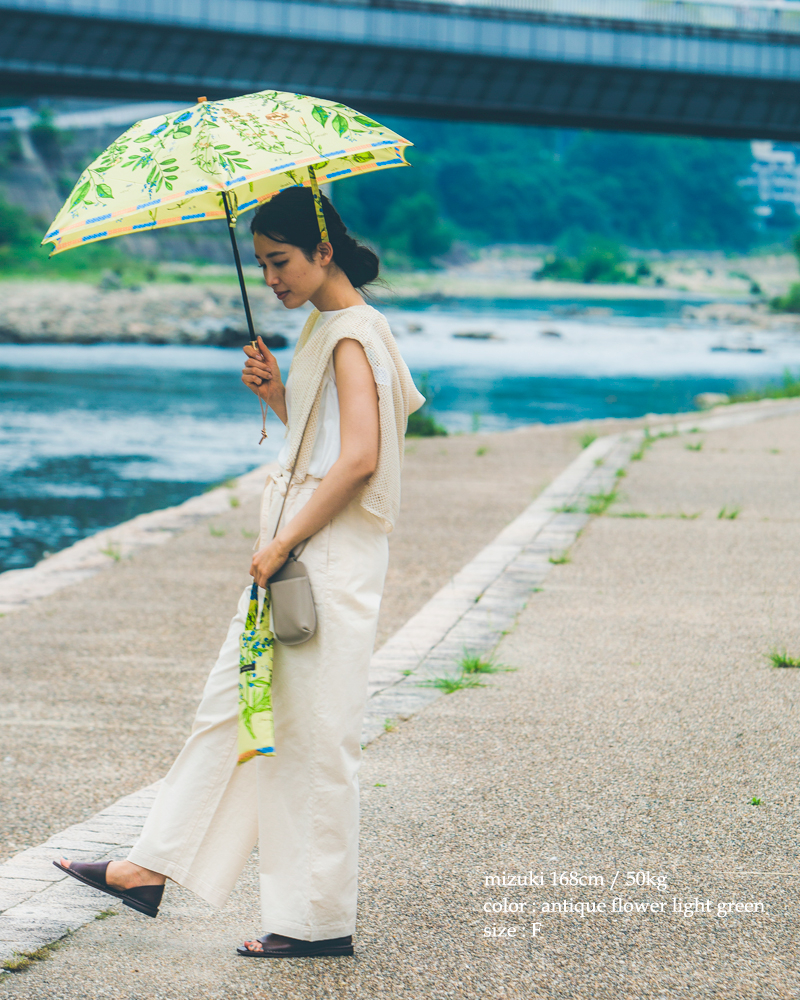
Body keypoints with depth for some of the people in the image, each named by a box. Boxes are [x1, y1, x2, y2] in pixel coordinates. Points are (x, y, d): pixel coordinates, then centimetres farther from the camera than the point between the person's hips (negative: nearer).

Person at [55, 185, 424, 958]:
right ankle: (153, 868, 16)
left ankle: (321, 920, 4)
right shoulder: (323, 329, 16)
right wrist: (276, 393, 7)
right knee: (229, 710, 11)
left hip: (331, 559, -10)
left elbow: (358, 458, -23)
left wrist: (283, 545, -19)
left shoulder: (352, 334, -14)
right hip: (293, 552, 10)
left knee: (315, 736, -4)